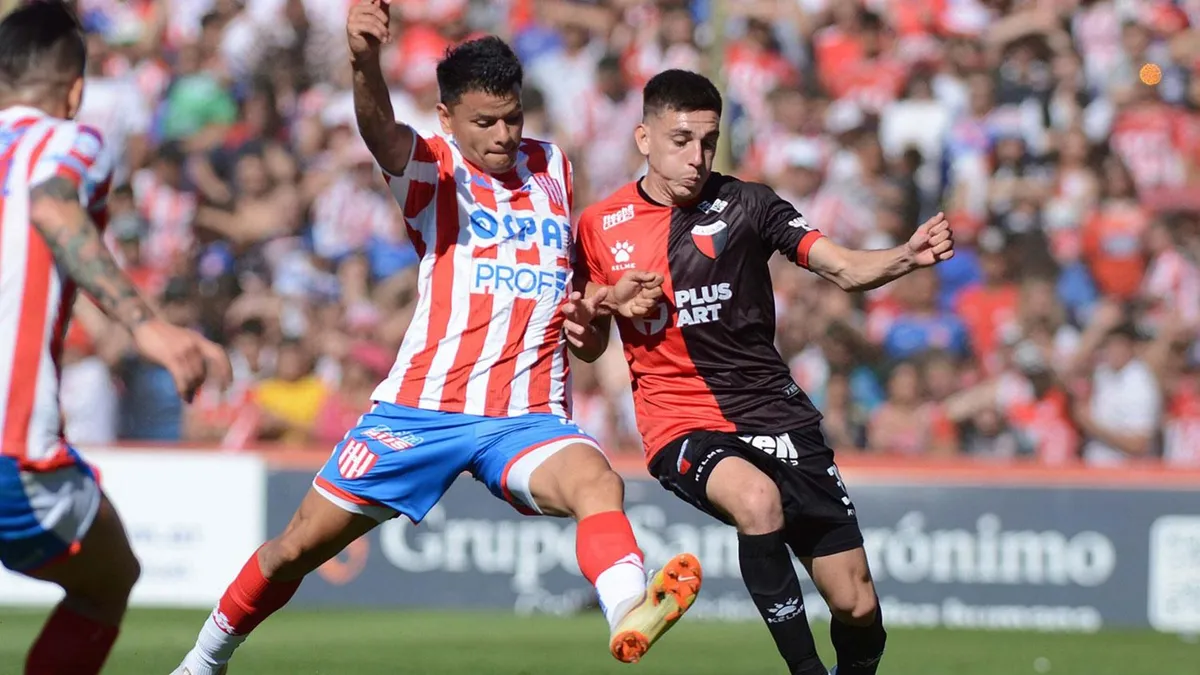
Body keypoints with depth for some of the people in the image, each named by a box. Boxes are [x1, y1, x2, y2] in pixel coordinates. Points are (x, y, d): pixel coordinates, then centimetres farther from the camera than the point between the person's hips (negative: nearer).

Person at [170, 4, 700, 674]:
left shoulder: (552, 167, 13)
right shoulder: (432, 169, -1)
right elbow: (380, 129, -27)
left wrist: (607, 297, 9)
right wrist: (365, 62, -49)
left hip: (529, 415, 2)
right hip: (421, 409, -2)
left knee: (599, 483, -31)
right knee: (300, 547, 4)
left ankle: (631, 617, -58)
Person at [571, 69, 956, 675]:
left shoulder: (744, 204, -1)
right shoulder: (601, 226, 3)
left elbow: (846, 269, -8)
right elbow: (592, 345, 15)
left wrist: (909, 256, -28)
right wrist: (584, 329, -8)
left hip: (776, 414, 1)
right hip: (681, 424, -1)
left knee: (856, 605, -3)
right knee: (758, 499, -37)